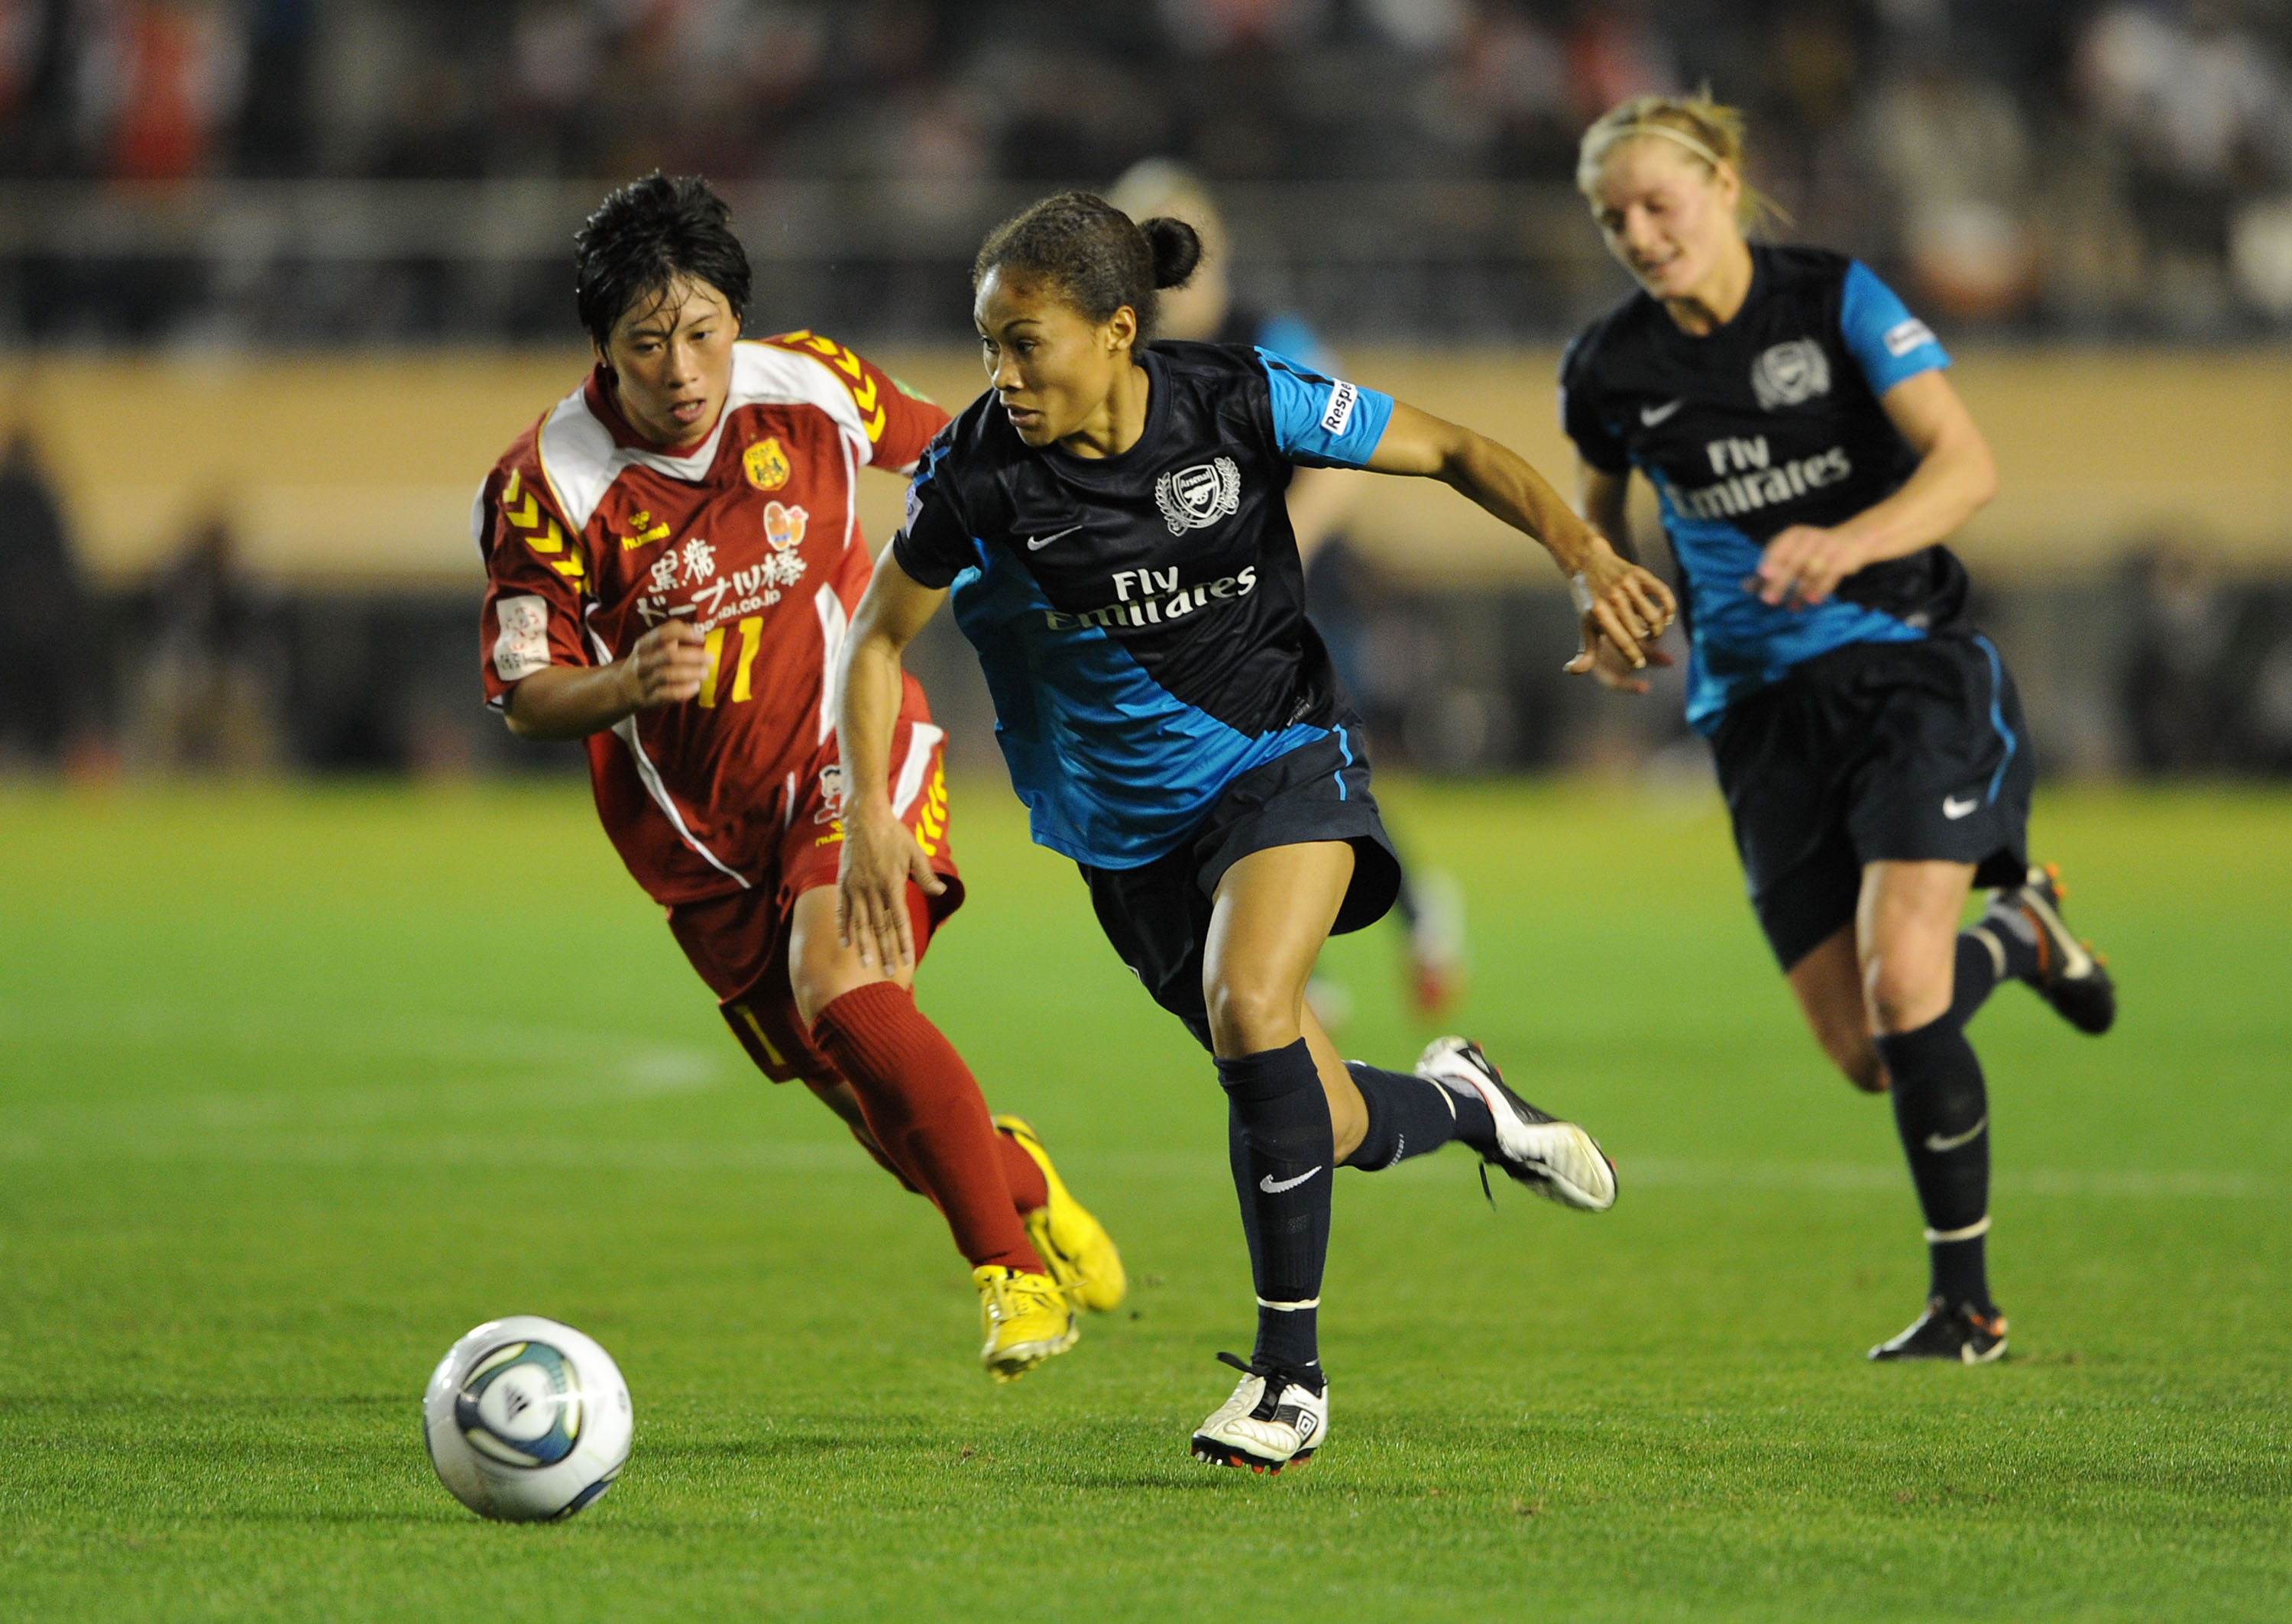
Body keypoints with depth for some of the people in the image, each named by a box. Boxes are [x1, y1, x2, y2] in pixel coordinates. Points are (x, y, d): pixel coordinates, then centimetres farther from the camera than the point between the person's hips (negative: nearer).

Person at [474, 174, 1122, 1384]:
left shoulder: (813, 390, -12)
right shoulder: (546, 486, -17)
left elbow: (937, 451, 11)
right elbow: (525, 696, -11)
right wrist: (629, 683, -31)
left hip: (849, 754, -1)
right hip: (701, 830, 1)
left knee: (843, 992, -29)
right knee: (888, 1116, 4)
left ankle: (1016, 1273, -20)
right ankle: (1021, 1184, 38)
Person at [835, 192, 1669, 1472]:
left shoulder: (1244, 404, -18)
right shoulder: (984, 468, -16)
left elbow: (1452, 452, -7)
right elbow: (882, 637, -2)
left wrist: (1587, 558, -20)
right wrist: (872, 814, -14)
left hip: (1283, 756, -2)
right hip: (1132, 828, 2)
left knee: (1249, 1006, -29)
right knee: (1334, 1131, 2)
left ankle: (1291, 1374, -18)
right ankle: (1459, 1101, 40)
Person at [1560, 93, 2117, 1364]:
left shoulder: (1836, 301, -9)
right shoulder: (1610, 369, 1)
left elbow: (1965, 465, -19)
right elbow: (1600, 496, 23)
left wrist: (1846, 544, -36)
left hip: (1910, 669, -4)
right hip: (1761, 709, 4)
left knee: (1899, 984, -21)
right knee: (1863, 1052, -3)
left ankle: (1966, 1305, -6)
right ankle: (2016, 934, 31)